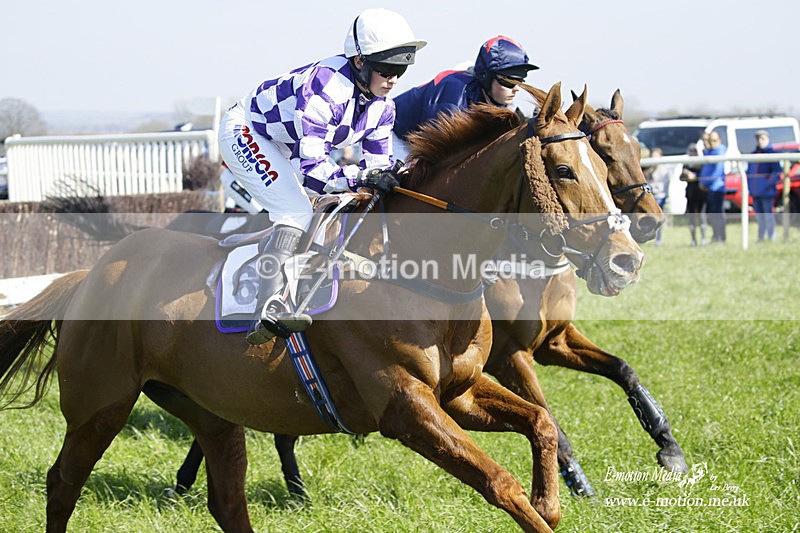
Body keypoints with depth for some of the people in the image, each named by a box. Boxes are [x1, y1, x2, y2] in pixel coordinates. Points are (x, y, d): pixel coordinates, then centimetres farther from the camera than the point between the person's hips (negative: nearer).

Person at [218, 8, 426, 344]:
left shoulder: (381, 106, -9)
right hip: (246, 132, -10)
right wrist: (362, 177, -47)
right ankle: (268, 310, -37)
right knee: (297, 214, -26)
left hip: (284, 149, 10)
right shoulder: (326, 88, -35)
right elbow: (311, 170, -38)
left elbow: (378, 163, -4)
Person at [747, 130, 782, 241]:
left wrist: (768, 184, -19)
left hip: (767, 192, -7)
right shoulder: (754, 155, 15)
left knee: (768, 214, -4)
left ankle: (771, 238, 0)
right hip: (755, 192, 7)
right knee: (759, 215, 14)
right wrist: (749, 185, 10)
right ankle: (761, 237, 23)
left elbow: (776, 172, -9)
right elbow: (749, 172, 22)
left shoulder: (771, 153, -4)